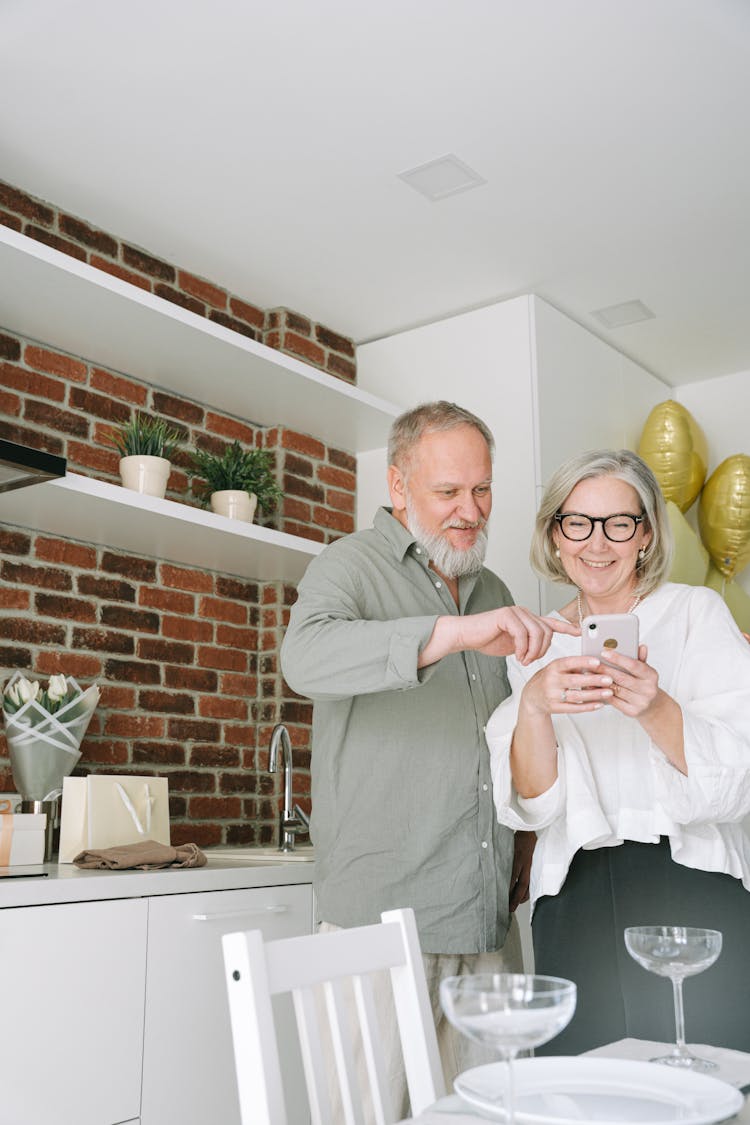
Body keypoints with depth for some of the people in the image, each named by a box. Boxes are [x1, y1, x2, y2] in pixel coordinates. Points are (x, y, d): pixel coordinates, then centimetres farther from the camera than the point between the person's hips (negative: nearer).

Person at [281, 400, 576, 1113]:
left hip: (489, 917, 6)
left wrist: (525, 841, 13)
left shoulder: (493, 593, 17)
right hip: (383, 916, -5)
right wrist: (454, 632, -37)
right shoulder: (352, 565, -3)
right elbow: (307, 657, -26)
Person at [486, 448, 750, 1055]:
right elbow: (534, 804, 1)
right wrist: (534, 706, -17)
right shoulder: (537, 647, 10)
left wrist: (655, 709, -22)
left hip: (696, 892, -1)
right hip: (577, 908, 2)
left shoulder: (698, 612, 3)